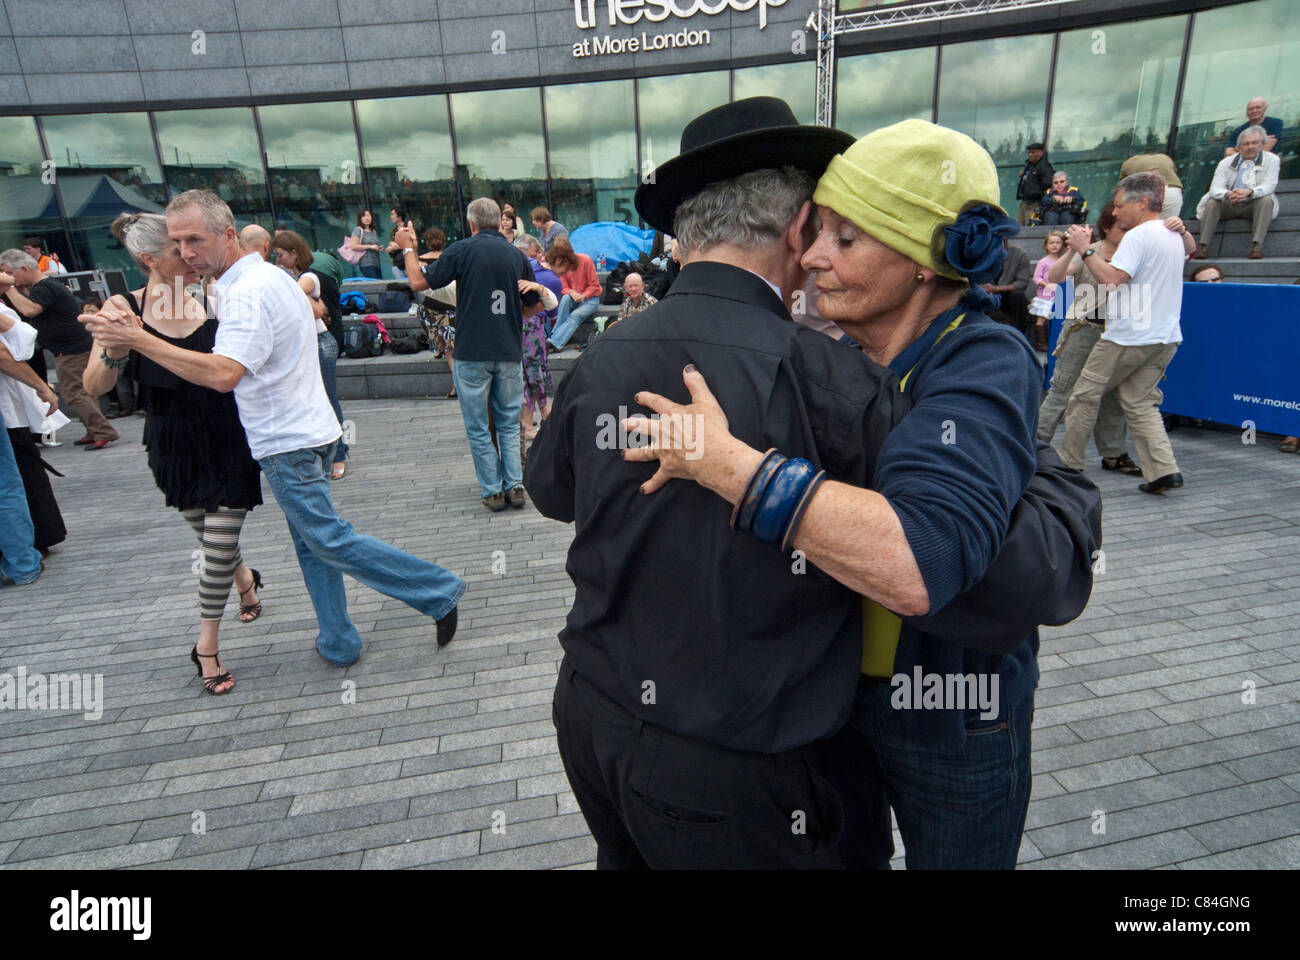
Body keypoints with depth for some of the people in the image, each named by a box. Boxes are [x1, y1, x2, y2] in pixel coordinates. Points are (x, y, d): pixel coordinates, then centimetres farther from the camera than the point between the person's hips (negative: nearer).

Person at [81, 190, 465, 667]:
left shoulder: (247, 293, -20)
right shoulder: (271, 275, 12)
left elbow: (223, 374, -31)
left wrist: (137, 338, -26)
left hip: (287, 441, -10)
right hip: (304, 430, 10)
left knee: (330, 540, -3)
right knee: (311, 543, 15)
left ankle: (440, 591, 2)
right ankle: (338, 643, 24)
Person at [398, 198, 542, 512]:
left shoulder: (462, 250, -5)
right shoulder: (517, 254, 6)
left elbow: (419, 282, 0)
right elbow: (536, 304, 14)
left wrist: (408, 249, 16)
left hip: (472, 353, -3)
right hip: (510, 353, 3)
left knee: (478, 427, 7)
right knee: (509, 423, 14)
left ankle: (493, 491, 10)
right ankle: (515, 486, 11)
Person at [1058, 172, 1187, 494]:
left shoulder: (1138, 235, -13)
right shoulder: (1174, 235, 16)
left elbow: (1112, 278, -22)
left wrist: (1085, 250, -12)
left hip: (1128, 336, -9)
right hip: (1166, 337, 9)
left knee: (1085, 395, 3)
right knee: (1140, 402, 10)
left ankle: (1068, 463, 12)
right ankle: (1164, 469, -1)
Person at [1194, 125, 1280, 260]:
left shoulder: (1272, 160, 2)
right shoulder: (1226, 163, 3)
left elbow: (1269, 186, -13)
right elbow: (1215, 189, -11)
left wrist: (1249, 192, -37)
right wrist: (1227, 194, -37)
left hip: (1252, 206, -1)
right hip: (1228, 206, 1)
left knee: (1266, 199, -30)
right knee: (1212, 202, -25)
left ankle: (1257, 245, -36)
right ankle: (1204, 246, -33)